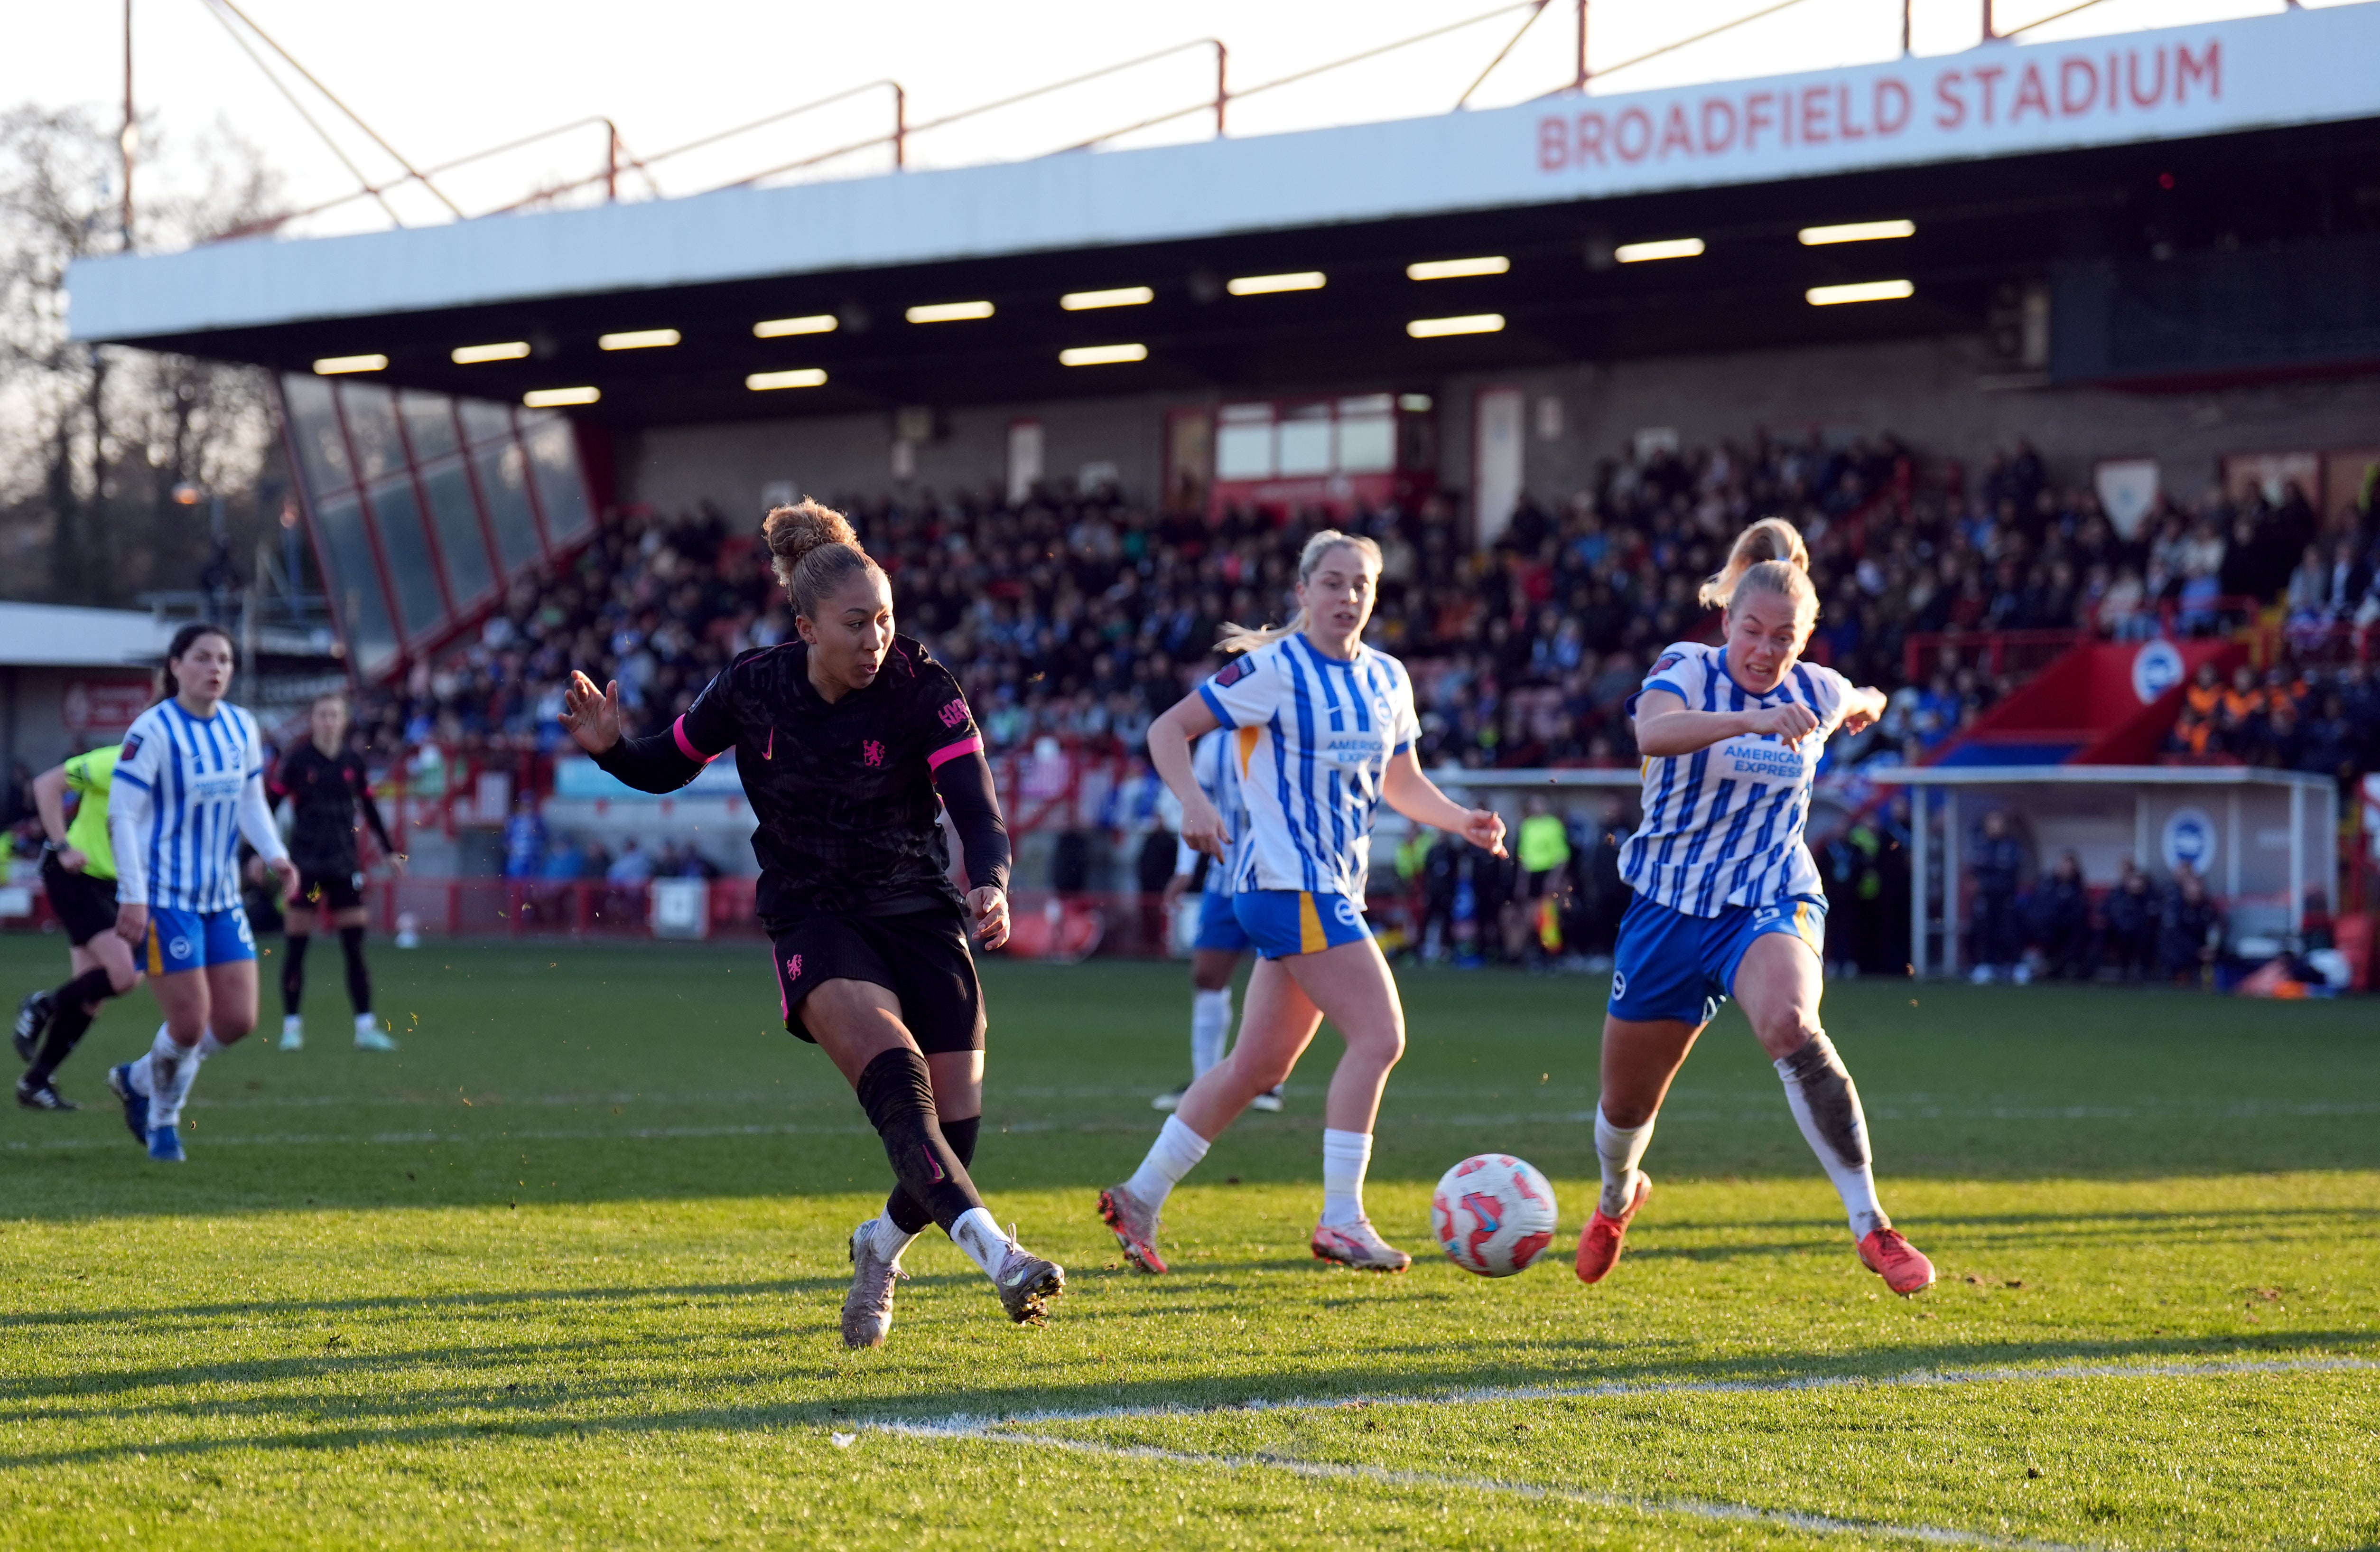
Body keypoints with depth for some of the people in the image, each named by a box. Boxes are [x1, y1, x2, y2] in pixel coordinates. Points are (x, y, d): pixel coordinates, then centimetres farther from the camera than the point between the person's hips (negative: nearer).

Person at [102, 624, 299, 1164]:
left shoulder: (242, 727, 7)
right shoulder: (153, 730, -13)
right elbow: (122, 815, -15)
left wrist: (275, 856, -1)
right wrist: (132, 894, -21)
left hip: (222, 898, 7)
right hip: (164, 899, -7)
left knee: (238, 1020, 3)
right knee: (190, 1023, -8)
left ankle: (139, 1079, 27)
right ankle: (162, 1120, 21)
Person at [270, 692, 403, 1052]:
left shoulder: (353, 763, 6)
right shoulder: (296, 761, -4)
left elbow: (370, 810, 16)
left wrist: (389, 851, 17)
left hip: (344, 865, 3)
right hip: (305, 865, -3)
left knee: (355, 947, -1)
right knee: (295, 947, -1)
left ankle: (365, 1027, 1)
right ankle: (291, 1026, 8)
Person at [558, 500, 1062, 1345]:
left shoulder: (923, 690, -12)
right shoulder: (753, 686, -6)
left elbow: (977, 809, -21)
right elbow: (669, 765, 10)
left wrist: (990, 885, -42)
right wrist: (609, 747, -12)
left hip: (919, 915, 1)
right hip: (813, 919, -1)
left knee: (956, 1126, -6)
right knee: (893, 1069, -29)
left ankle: (881, 1247, 27)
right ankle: (991, 1248, -41)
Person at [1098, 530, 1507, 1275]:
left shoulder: (1387, 679, 13)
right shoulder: (1273, 669, -9)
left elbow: (1402, 784, 23)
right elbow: (1167, 730, -6)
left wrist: (1462, 820, 6)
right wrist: (1196, 803, -22)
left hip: (1334, 888, 8)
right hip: (1287, 878, -8)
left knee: (1260, 1063, 10)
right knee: (1379, 1034, -15)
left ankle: (1140, 1198, 19)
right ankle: (1341, 1220, -11)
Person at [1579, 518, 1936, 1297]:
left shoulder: (1818, 693, 0)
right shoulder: (1686, 670, -10)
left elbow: (1861, 703, 28)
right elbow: (1653, 734, -36)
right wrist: (1751, 720, -46)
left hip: (1773, 903, 0)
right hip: (1669, 909, 0)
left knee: (1790, 1028, -34)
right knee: (1626, 1102, 13)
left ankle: (1872, 1227, -34)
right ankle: (1618, 1198, 51)